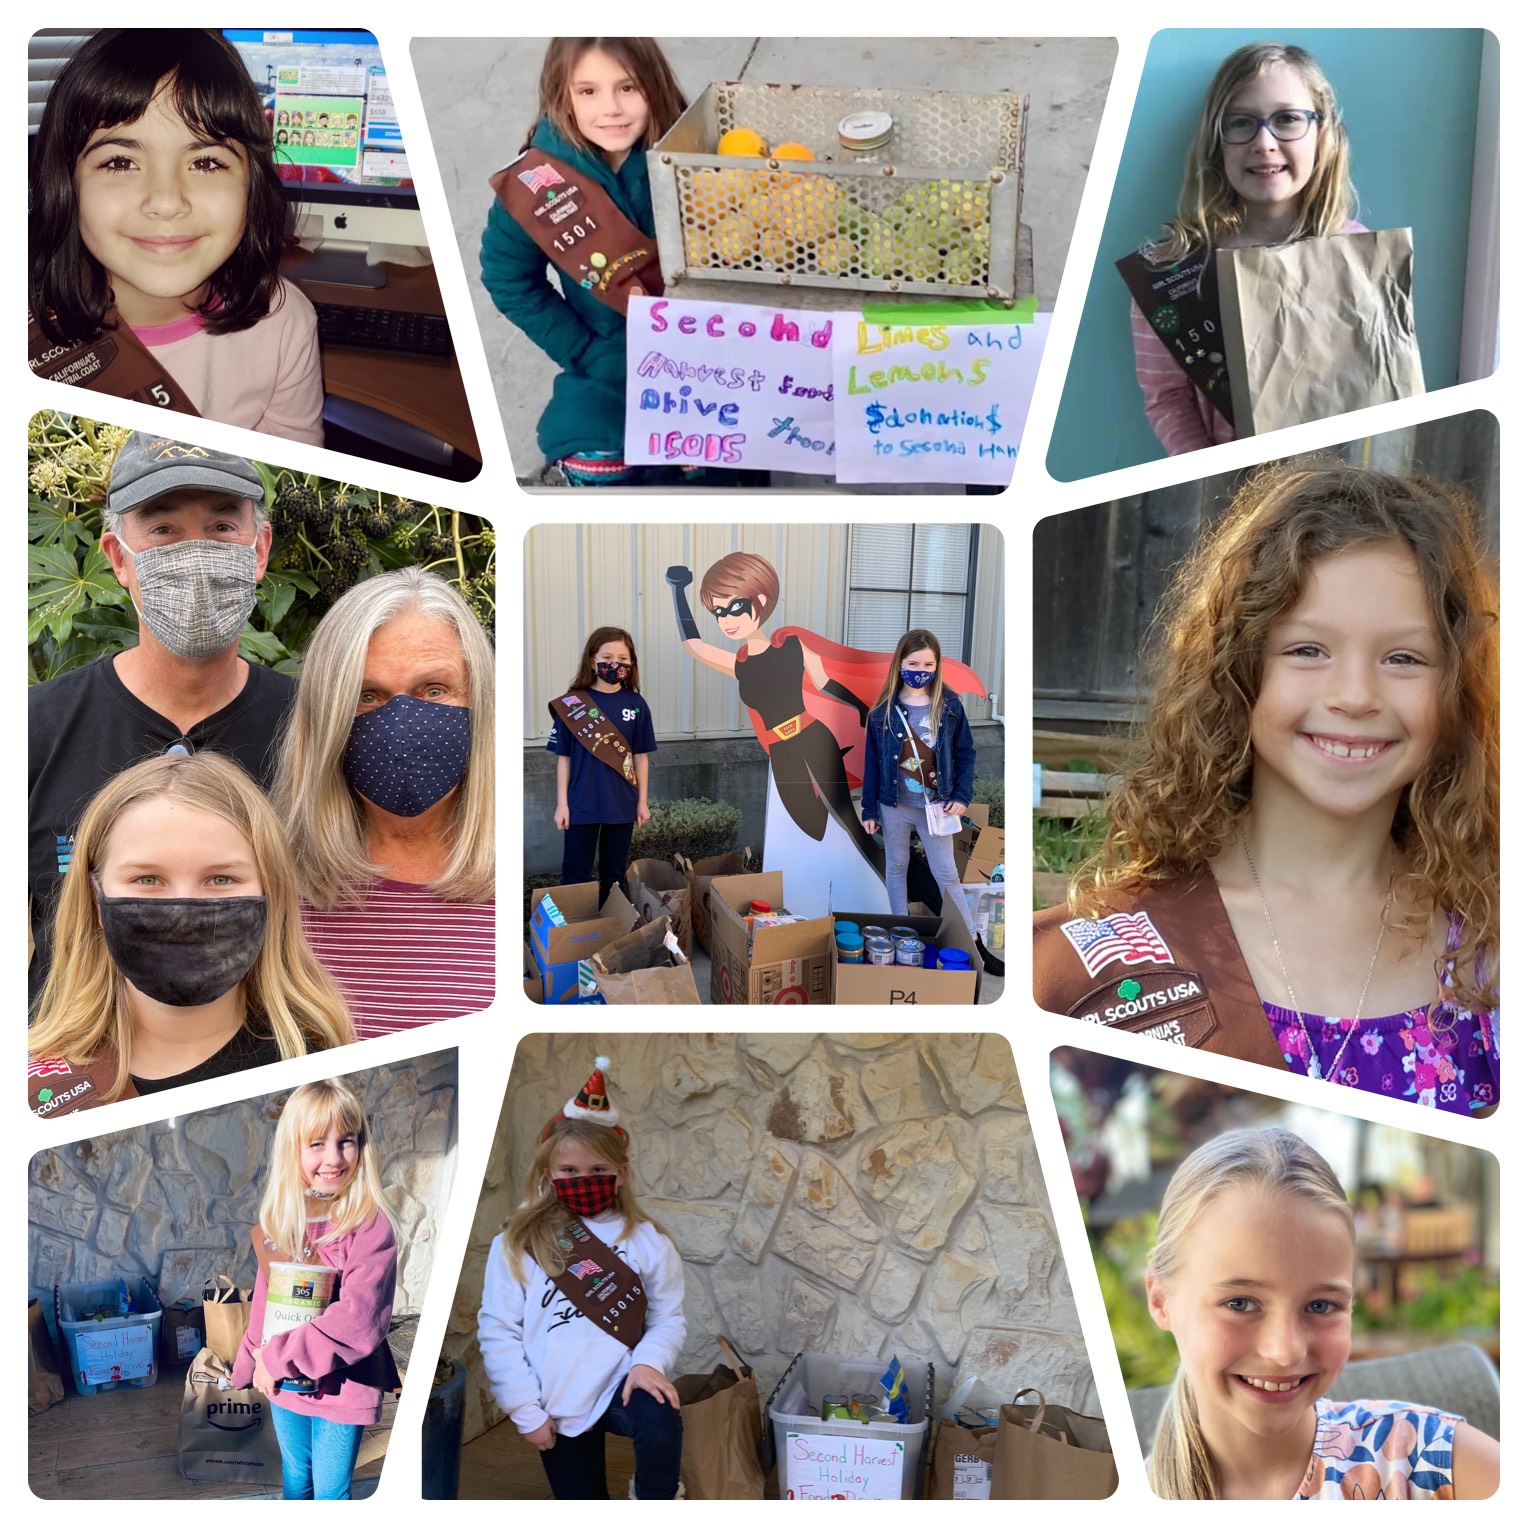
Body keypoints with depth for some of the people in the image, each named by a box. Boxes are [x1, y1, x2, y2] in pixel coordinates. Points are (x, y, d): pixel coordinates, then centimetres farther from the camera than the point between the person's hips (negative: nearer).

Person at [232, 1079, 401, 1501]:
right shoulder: (279, 1223, -2)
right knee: (295, 1477, 25)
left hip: (340, 1387, -5)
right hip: (284, 1384, 5)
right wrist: (251, 1364, 8)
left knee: (330, 1493, 10)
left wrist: (278, 1357, -22)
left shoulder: (370, 1227, -21)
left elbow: (356, 1323, -27)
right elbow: (264, 1302, 8)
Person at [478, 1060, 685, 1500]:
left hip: (619, 1386, -1)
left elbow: (668, 1316, 1)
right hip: (557, 1406, 1)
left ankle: (656, 1498, -4)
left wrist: (649, 1361, -20)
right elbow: (497, 1331, -5)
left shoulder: (646, 1240, -2)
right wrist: (526, 1411, -6)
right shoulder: (518, 1244, -5)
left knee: (659, 1422, -32)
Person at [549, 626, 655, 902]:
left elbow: (640, 756, 6)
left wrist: (642, 801, 6)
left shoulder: (636, 705, -1)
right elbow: (564, 757, -2)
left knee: (614, 875, 14)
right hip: (582, 804, -2)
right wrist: (562, 803, -3)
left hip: (621, 804, 2)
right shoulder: (572, 703, -6)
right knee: (575, 875, 5)